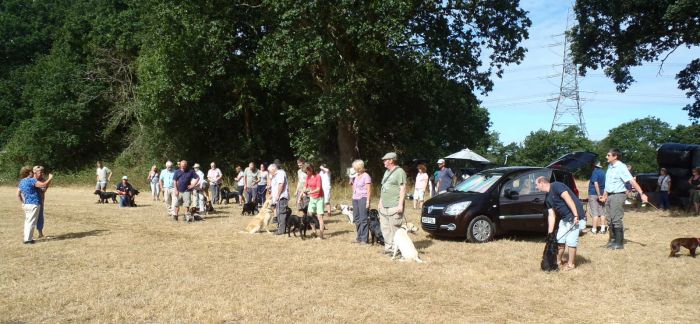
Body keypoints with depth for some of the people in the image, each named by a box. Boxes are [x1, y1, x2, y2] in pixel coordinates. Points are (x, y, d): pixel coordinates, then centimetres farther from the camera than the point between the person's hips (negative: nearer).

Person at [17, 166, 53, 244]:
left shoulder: (21, 182, 12)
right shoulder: (31, 180, -14)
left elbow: (18, 194, 17)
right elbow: (44, 185, -22)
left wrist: (22, 203, 21)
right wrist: (50, 178, -7)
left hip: (26, 204, 9)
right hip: (33, 204, -9)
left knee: (28, 221, 18)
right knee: (31, 222, -4)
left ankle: (26, 237, 24)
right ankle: (27, 239, -3)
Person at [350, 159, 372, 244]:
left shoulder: (366, 176, -8)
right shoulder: (356, 176, 13)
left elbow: (369, 190, -12)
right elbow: (351, 184, 28)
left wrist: (368, 201, -18)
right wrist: (351, 177, 11)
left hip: (363, 198, -8)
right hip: (355, 199, 8)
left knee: (363, 219, -7)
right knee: (356, 219, 10)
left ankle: (364, 239, -4)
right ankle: (359, 237, 19)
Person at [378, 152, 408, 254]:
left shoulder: (399, 172, -8)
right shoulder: (387, 172, 19)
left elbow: (403, 189, -13)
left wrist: (400, 204, -19)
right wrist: (380, 202, 21)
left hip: (394, 206, -9)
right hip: (384, 206, 9)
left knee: (395, 228, -7)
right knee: (385, 227, 9)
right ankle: (388, 246, 18)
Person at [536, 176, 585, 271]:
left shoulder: (556, 186, -14)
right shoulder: (548, 198, 12)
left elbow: (568, 199, -22)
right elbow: (551, 215, 10)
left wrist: (576, 216, -27)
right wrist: (550, 233, 4)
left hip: (575, 218, -9)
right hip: (564, 218, 9)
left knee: (570, 241, -5)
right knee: (559, 240, 11)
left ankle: (571, 264, 9)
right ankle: (558, 261, 26)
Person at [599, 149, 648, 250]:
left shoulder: (621, 167, -14)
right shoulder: (610, 166, 11)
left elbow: (632, 181, -22)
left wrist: (642, 194, -29)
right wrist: (605, 196, 21)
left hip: (618, 196, -8)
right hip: (609, 196, 8)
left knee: (617, 220, -6)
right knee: (610, 220, 14)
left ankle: (619, 243, 3)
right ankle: (612, 240, 26)